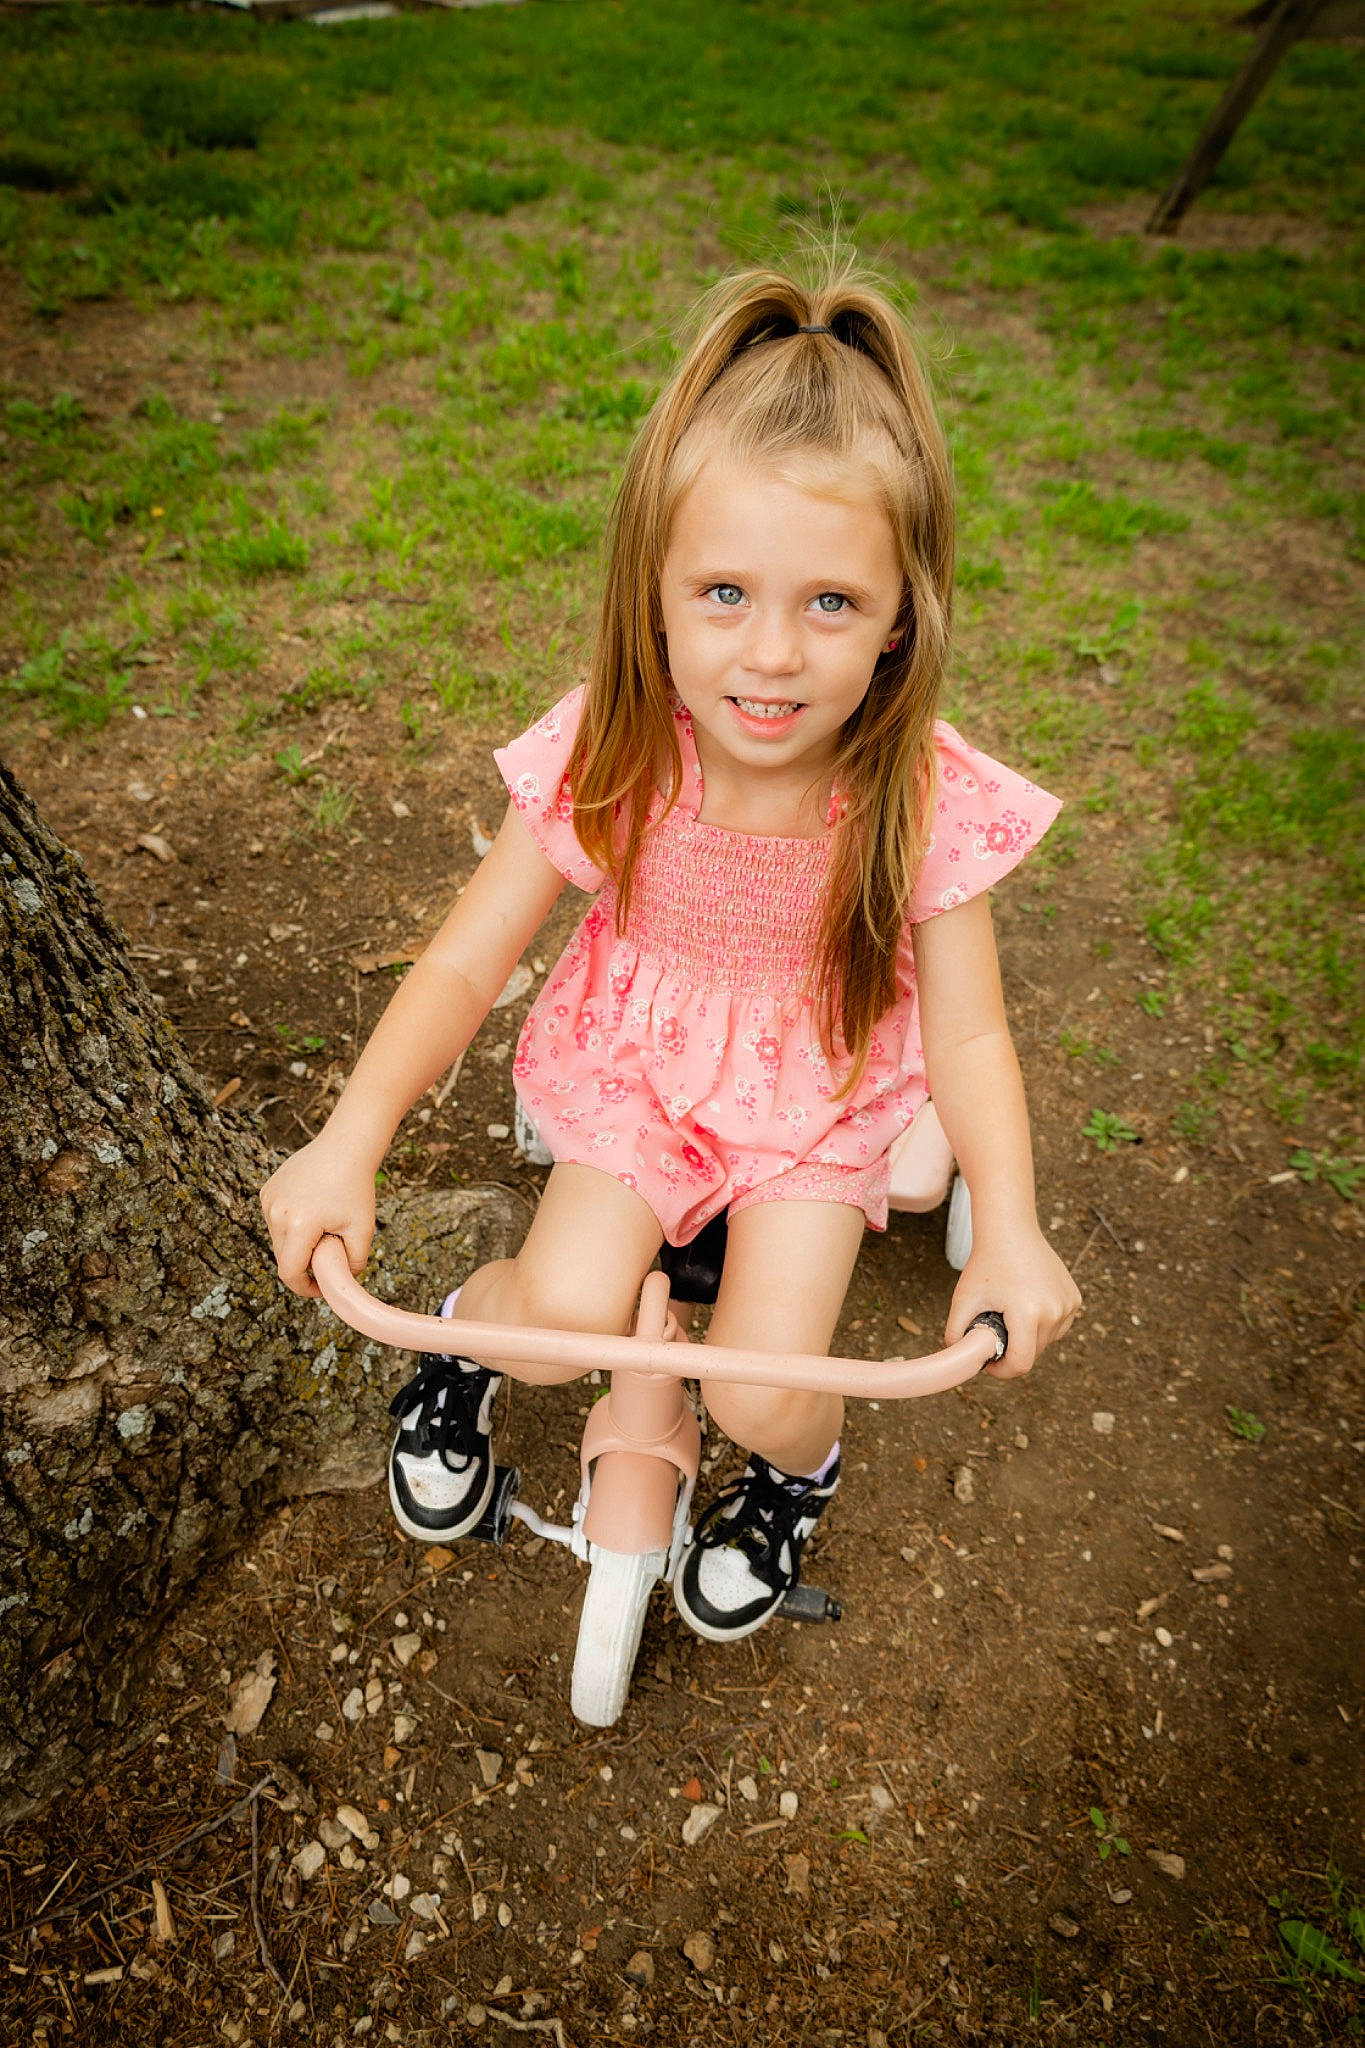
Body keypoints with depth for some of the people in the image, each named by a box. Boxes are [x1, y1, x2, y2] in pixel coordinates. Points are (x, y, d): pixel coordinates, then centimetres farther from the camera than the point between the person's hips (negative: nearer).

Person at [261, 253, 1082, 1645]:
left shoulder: (922, 798, -22)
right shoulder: (610, 756, -22)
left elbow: (966, 1030, -14)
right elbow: (467, 959, -16)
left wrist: (1008, 1230, -26)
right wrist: (351, 1139, -26)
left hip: (821, 1088, 0)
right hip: (639, 1056, 1)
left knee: (762, 1390, -10)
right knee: (564, 1312, -18)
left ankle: (796, 1472, 31)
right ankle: (464, 1329, 23)